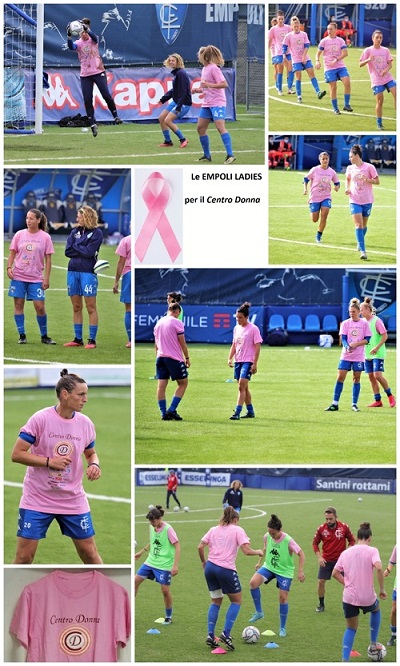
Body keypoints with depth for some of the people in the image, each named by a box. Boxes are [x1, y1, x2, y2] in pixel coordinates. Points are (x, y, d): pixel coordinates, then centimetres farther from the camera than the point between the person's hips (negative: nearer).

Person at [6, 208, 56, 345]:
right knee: (18, 304, 0)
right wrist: (9, 267, -6)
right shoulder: (19, 235, 4)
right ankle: (22, 336, 9)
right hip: (18, 276, 2)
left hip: (36, 278, -1)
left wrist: (47, 278, -3)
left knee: (40, 306, -5)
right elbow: (12, 253, 9)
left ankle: (44, 336, 10)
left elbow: (48, 259, 2)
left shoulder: (45, 237, 0)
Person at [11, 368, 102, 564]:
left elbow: (91, 453, 16)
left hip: (74, 501, 3)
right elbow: (17, 454, -13)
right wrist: (50, 462, -21)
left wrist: (94, 464, -8)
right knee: (24, 556, -4)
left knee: (89, 552, 6)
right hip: (37, 501, -3)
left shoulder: (85, 423, -1)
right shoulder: (40, 419, -14)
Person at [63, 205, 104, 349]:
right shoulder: (75, 232, 13)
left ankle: (92, 340, -1)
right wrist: (82, 250, -7)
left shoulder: (96, 233, -3)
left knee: (91, 307, -4)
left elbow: (89, 252, -13)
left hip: (87, 272, -6)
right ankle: (78, 339, 16)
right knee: (76, 307, 10)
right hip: (73, 271, 6)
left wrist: (75, 246, -1)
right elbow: (67, 251, 3)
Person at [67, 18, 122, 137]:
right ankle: (93, 124, 3)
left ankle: (116, 116, 13)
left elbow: (94, 37, -26)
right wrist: (69, 36, -42)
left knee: (106, 95, -5)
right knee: (87, 100, -3)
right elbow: (71, 47, -22)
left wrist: (87, 29, -46)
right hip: (85, 75, 1)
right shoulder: (78, 43, 0)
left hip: (98, 72, -1)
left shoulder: (93, 40, -1)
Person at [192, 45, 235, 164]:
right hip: (207, 104, 10)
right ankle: (207, 156, 17)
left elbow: (224, 84, -19)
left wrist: (209, 85, -26)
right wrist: (198, 90, 6)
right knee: (200, 128, 7)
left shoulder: (213, 68, -13)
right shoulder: (204, 69, 14)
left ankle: (230, 155, -21)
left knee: (220, 127, -18)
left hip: (217, 103, -10)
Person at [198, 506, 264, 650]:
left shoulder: (214, 530, 13)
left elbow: (200, 547, 4)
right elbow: (246, 550, -10)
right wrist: (258, 552, 9)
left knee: (216, 602, 20)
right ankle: (226, 634, -1)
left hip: (210, 567, 5)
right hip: (226, 569, -5)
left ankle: (210, 635, 9)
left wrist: (204, 562, 19)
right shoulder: (237, 530, 0)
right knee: (236, 601, 12)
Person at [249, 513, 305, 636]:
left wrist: (300, 571, -22)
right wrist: (259, 562, 15)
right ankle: (259, 612, -5)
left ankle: (283, 628, 14)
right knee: (253, 582, -21)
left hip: (284, 571, -4)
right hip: (268, 567, 4)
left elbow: (301, 554, -16)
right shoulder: (267, 537, -9)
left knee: (283, 598, -3)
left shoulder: (288, 541, -23)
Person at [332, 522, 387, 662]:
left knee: (351, 629, 18)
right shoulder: (372, 551, -7)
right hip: (367, 597, -2)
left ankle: (345, 660, 3)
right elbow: (378, 568, -23)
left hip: (349, 598, 2)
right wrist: (382, 589, -14)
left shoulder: (346, 552, 5)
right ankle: (373, 644, 35)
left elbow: (335, 573, 4)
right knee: (376, 609, 34)